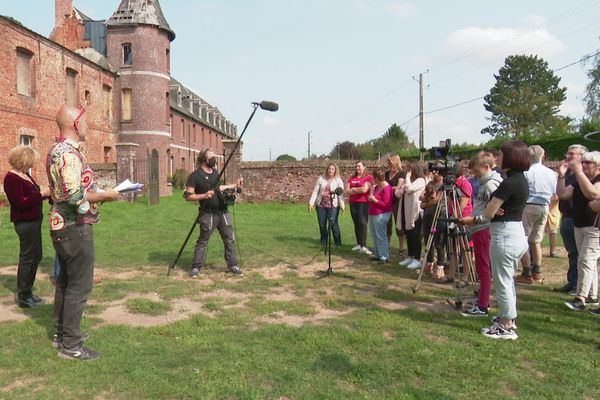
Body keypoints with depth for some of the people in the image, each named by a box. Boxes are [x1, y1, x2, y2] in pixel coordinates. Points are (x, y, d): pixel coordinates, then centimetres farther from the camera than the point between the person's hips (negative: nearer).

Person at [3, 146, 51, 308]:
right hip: (25, 223, -10)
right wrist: (42, 194, -22)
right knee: (27, 258, -3)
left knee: (36, 257, 16)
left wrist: (46, 192, 3)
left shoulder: (25, 175, 13)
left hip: (33, 221, 10)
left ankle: (27, 291, 28)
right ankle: (23, 297, 7)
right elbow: (20, 203, -22)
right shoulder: (11, 178, -14)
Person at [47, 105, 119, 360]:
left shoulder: (56, 150, 13)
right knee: (79, 286, -3)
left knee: (65, 281, 18)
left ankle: (61, 333, 30)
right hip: (76, 228, -10)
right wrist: (106, 196, -13)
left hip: (63, 226, 10)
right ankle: (71, 346, 5)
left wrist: (98, 193, 12)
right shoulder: (69, 153, -18)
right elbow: (75, 196, -26)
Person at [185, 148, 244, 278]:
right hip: (208, 214, -6)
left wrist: (235, 185, 24)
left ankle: (233, 266, 20)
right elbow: (188, 196, -12)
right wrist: (203, 195, -24)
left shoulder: (215, 172, 12)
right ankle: (196, 267, 17)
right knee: (202, 241, 4)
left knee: (230, 239, 9)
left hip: (223, 212, 6)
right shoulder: (195, 176, -10)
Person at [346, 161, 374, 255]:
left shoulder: (368, 177, -2)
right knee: (356, 224, 9)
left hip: (363, 203, -6)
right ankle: (359, 244, 16)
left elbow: (364, 189, -14)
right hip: (353, 203, 6)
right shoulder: (351, 178, 15)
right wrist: (359, 190, -5)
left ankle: (363, 246, -14)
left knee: (363, 223, -12)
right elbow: (347, 191, 6)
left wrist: (353, 189, 0)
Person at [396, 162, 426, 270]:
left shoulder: (420, 180, -7)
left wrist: (408, 177, -8)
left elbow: (410, 189, -22)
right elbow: (397, 193, 12)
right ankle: (410, 257, 22)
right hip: (405, 212, 8)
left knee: (415, 236, -5)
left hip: (415, 213, -8)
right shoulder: (407, 181, 18)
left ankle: (417, 260, -1)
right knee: (408, 236, 13)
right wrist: (402, 190, -9)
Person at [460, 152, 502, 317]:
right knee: (482, 267, 15)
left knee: (484, 268, -6)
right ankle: (483, 299, 25)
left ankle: (482, 307, -2)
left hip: (484, 230, -10)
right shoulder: (484, 183, 16)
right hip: (481, 229, 10)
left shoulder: (491, 184, -14)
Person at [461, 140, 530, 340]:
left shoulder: (509, 183, -19)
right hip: (517, 233, 10)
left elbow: (489, 213, -14)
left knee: (502, 282, 1)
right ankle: (509, 318, 33)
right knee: (507, 280, 20)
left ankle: (506, 328, 11)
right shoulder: (521, 179, 10)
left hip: (504, 235, -10)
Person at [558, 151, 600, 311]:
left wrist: (579, 172, -29)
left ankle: (580, 299, -17)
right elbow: (563, 194, 5)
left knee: (585, 261, -15)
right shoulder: (578, 182, 13)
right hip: (579, 226, 8)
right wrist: (561, 176, -5)